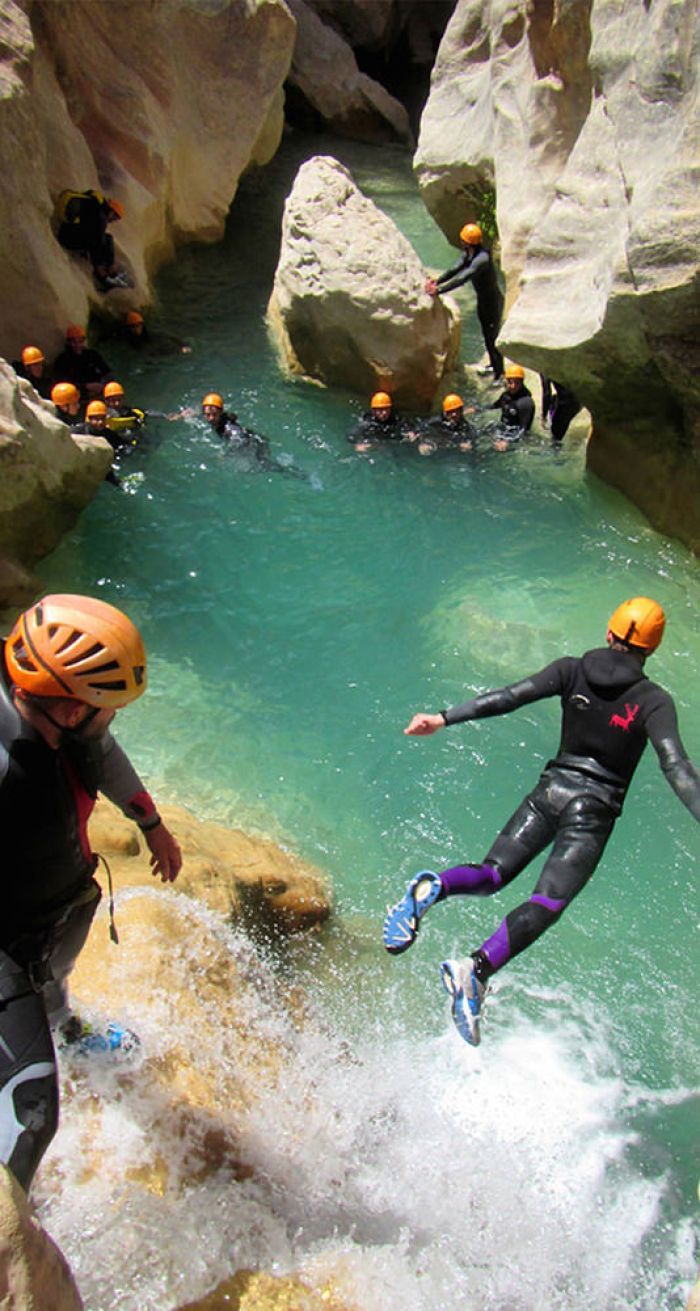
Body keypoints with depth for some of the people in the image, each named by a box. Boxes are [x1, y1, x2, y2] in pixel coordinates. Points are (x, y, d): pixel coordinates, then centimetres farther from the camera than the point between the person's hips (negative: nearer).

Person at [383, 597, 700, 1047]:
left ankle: (435, 887, -24)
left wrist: (445, 718, -12)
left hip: (551, 790, 3)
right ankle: (477, 968, -31)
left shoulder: (572, 670, 1)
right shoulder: (654, 700, -5)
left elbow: (510, 696, -9)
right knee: (547, 904, -8)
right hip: (594, 811, -3)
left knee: (492, 875, 8)